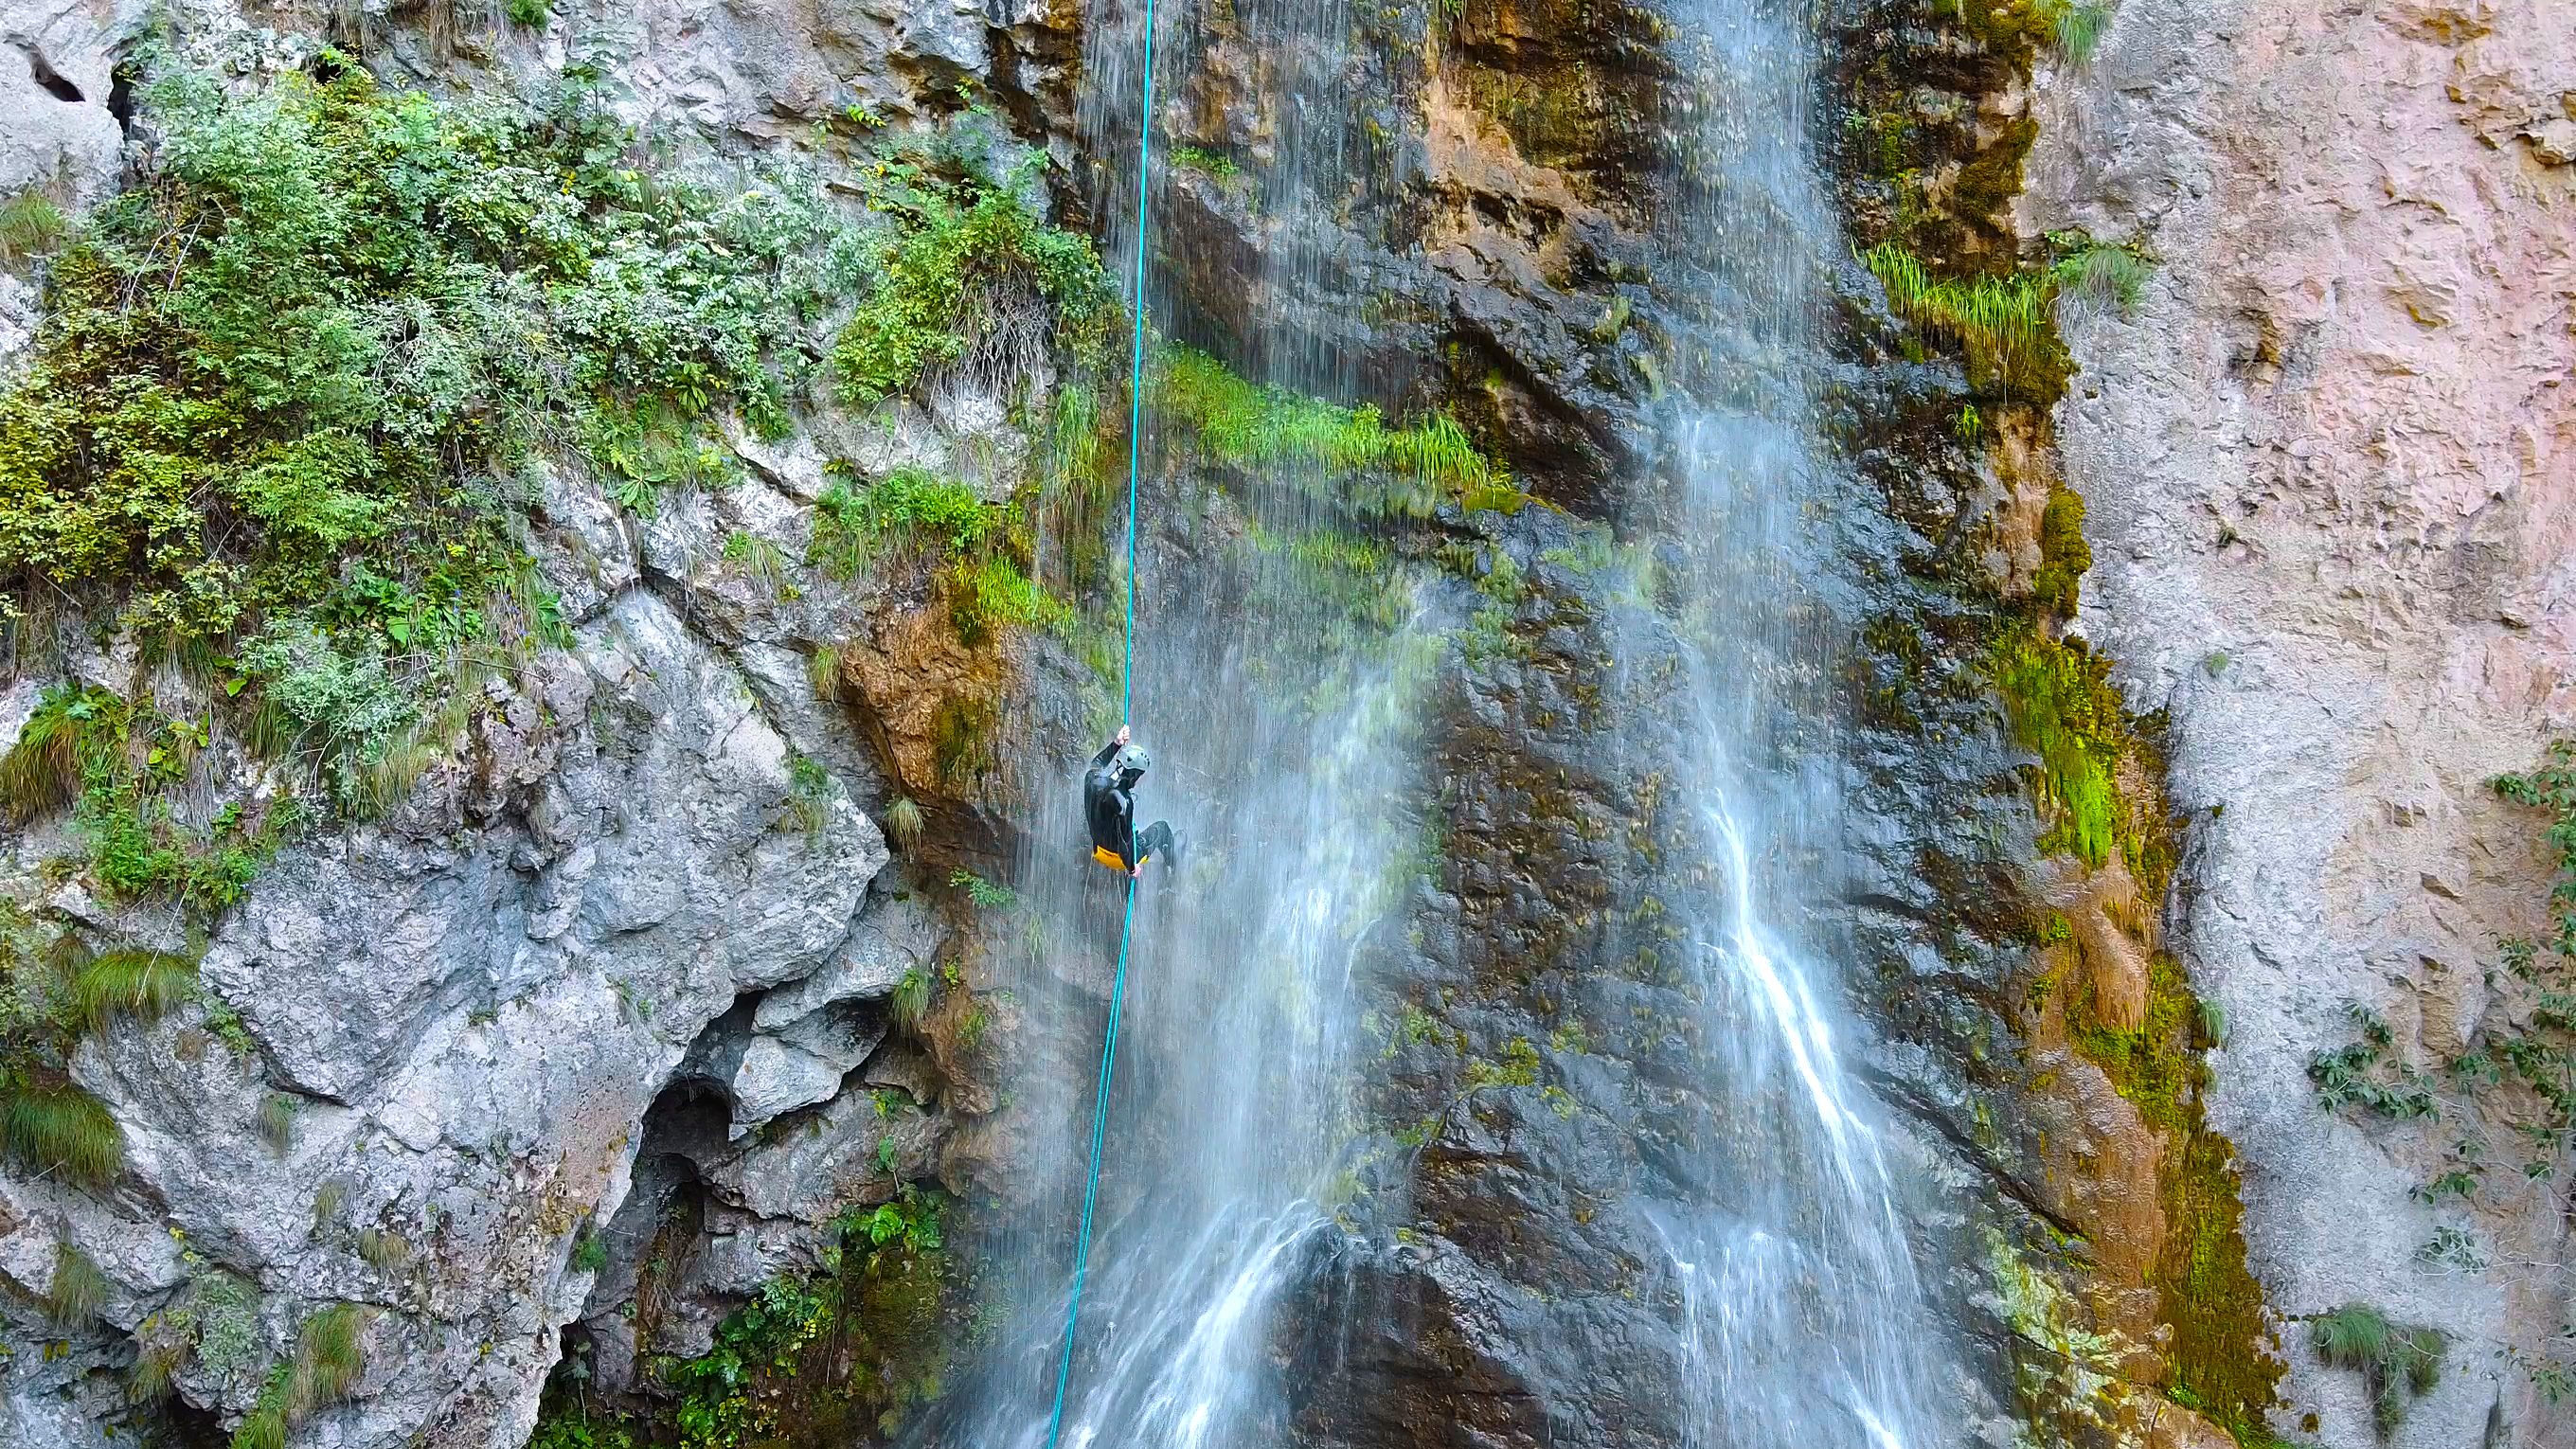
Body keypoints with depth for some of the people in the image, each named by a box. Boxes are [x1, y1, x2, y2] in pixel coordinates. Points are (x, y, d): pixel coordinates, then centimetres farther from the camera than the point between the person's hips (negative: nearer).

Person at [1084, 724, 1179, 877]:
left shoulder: (1093, 779, -17)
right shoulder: (1122, 800, -38)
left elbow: (1097, 762, 10)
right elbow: (1124, 838, -31)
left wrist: (1116, 744, 5)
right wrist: (1131, 867, -16)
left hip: (1098, 851, 7)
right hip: (1119, 857, -7)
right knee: (1161, 828, 18)